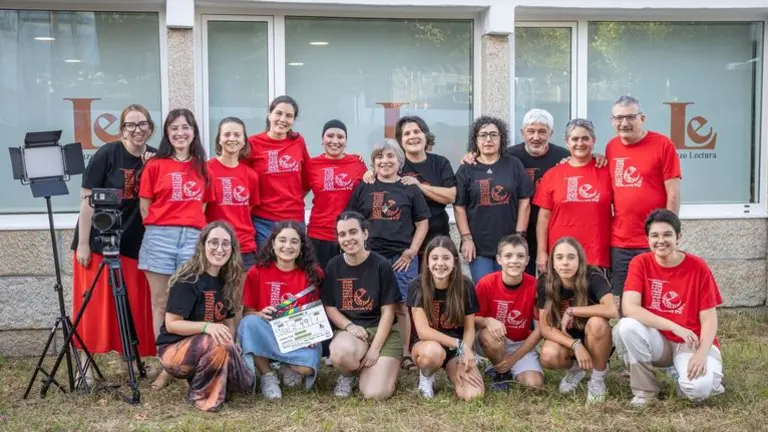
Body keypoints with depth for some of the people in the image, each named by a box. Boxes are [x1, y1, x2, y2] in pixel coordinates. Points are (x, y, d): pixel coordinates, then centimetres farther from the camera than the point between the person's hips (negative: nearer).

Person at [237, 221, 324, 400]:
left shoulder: (313, 274, -1)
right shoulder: (257, 272, -3)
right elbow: (247, 313, 0)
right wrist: (260, 315, -23)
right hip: (265, 336, 1)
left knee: (307, 367, -33)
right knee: (249, 323, -33)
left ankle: (290, 367, 7)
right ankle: (268, 376, -12)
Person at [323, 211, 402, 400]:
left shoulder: (381, 265, -7)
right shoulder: (334, 266, 2)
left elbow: (388, 311, -6)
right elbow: (329, 307, 7)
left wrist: (375, 349, -13)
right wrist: (349, 326, -13)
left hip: (382, 332, -1)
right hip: (350, 330, 1)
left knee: (376, 393, -21)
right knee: (341, 353, -37)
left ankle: (362, 367, 15)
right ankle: (347, 374, 1)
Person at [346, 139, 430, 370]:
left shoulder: (410, 189, 6)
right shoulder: (363, 188, 8)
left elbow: (422, 223, 8)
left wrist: (412, 251, -1)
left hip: (401, 257, -1)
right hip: (370, 256, 1)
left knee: (400, 307, 1)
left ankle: (405, 353, 12)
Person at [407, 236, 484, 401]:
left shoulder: (465, 286, -9)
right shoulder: (417, 287, -15)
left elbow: (469, 329, -2)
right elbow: (423, 331, -19)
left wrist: (465, 354, -20)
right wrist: (459, 344, -24)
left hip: (458, 350, 2)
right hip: (426, 345, -2)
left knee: (474, 394, -24)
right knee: (433, 351, -40)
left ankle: (452, 373, 11)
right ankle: (426, 377, -3)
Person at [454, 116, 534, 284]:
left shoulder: (514, 165, 4)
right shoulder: (466, 170, 4)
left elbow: (524, 201, 3)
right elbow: (459, 207, 2)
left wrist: (519, 235, -2)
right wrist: (466, 238, -5)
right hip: (478, 246, 0)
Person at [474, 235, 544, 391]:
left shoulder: (535, 286, -15)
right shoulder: (486, 284, -17)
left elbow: (539, 328, -9)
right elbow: (473, 319, -10)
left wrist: (514, 357, -13)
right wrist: (487, 321, -34)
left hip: (522, 345, 1)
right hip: (493, 342, -1)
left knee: (535, 383, -21)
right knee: (490, 334, -36)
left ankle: (509, 369, 12)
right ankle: (499, 372, -5)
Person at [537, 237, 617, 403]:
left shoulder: (593, 278, -23)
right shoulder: (546, 283, -14)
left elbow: (612, 310, -40)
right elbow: (544, 327, -14)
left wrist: (571, 311, -30)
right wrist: (576, 345, -29)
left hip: (596, 344, -2)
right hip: (566, 341, 2)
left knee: (597, 322, -35)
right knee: (548, 356, -31)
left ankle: (598, 378, -10)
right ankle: (575, 368, 7)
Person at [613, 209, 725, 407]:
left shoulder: (698, 267, -8)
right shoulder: (640, 263, -7)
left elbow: (709, 319, -7)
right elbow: (629, 308, -21)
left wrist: (701, 353, -25)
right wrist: (677, 328, -27)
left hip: (692, 343, -1)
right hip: (658, 341, 1)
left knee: (699, 388, -32)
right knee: (626, 327, -31)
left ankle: (707, 379, 9)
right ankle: (645, 390, -9)